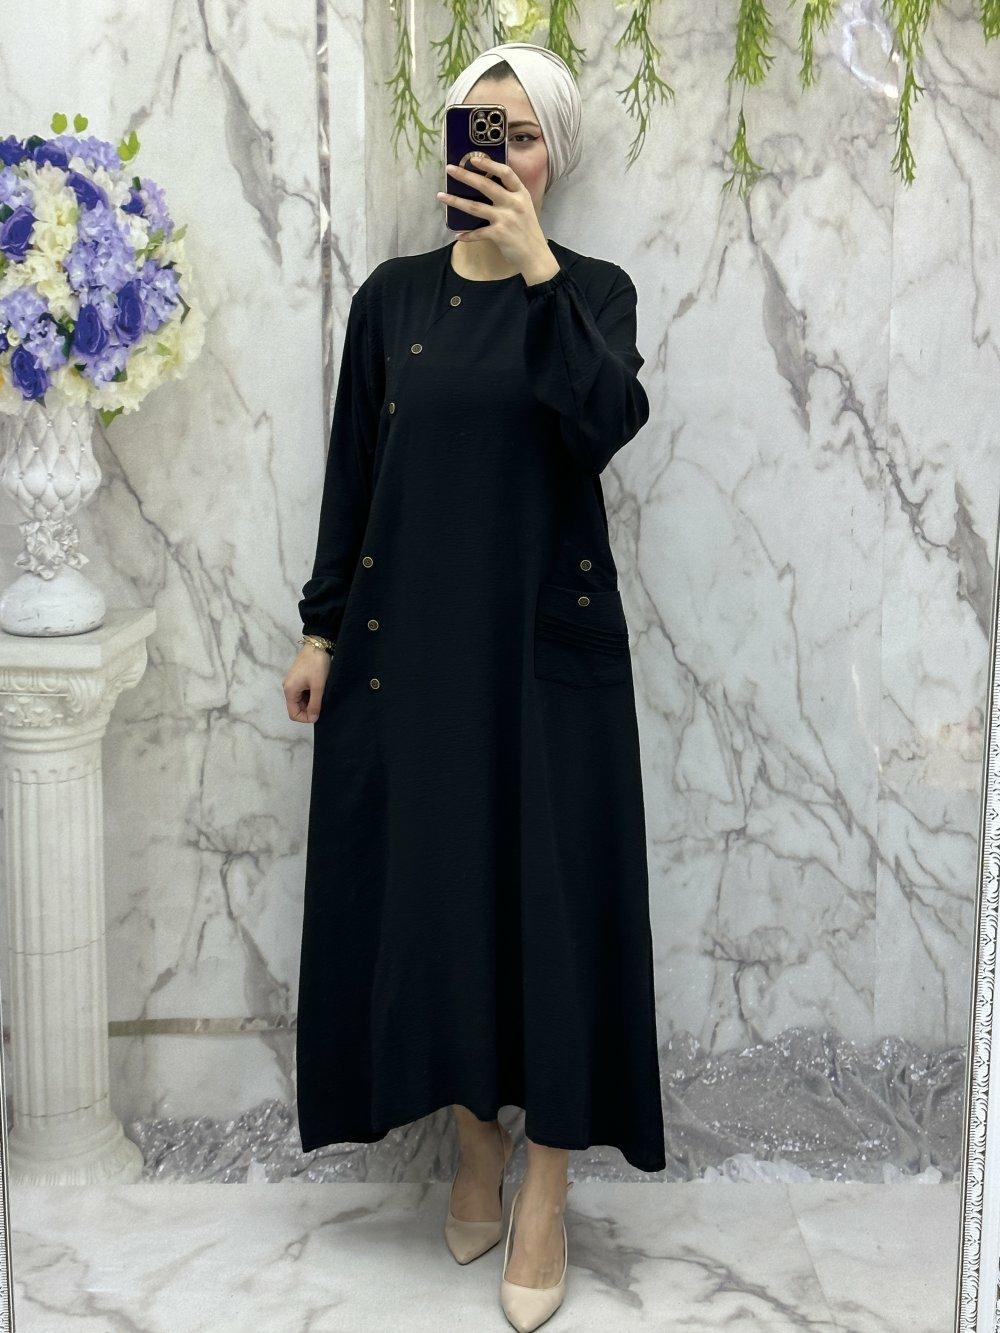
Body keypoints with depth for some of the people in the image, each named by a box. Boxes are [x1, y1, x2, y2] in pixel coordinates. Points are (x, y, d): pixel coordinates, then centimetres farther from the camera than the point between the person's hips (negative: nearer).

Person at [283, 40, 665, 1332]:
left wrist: (537, 272, -21)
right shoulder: (393, 293, 7)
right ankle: (475, 1143, 25)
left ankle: (545, 1191, 11)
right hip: (409, 633, 2)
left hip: (549, 638, -2)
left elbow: (604, 425, -17)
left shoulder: (593, 289, 1)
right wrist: (322, 629, 4)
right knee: (425, 885, 6)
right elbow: (353, 465, 7)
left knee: (551, 892, -1)